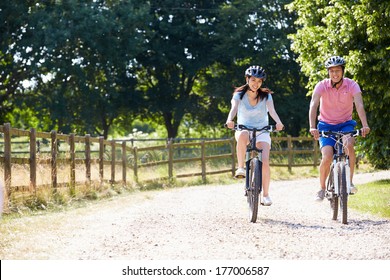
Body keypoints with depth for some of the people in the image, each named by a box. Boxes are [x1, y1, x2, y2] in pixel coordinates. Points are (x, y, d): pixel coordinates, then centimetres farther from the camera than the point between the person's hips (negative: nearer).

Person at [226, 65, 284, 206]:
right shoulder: (239, 94, -2)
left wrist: (278, 122, -39)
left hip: (262, 131, 1)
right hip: (244, 129, -1)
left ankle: (266, 195, -6)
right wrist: (230, 120, -43)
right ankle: (241, 167, -28)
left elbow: (272, 110, -18)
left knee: (264, 161, -19)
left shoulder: (266, 96, 0)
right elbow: (234, 108, -21)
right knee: (243, 135, -40)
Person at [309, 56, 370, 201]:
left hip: (345, 124, 0)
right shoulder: (322, 86, -14)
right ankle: (322, 188, 3)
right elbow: (313, 105, -26)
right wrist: (312, 127, -41)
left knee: (349, 144, -31)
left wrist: (365, 125, -41)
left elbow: (359, 105, -25)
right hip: (326, 125, 0)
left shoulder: (352, 85, -13)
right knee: (327, 157, -19)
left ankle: (349, 182, -20)